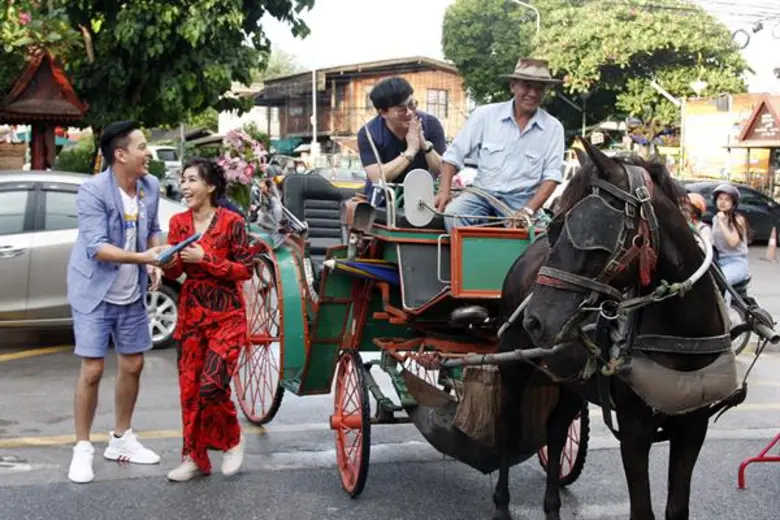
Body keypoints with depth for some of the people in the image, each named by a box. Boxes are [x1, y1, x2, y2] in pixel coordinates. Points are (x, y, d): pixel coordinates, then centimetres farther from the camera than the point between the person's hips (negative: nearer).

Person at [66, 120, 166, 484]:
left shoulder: (150, 186, -2)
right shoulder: (93, 191, -20)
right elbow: (96, 247, -27)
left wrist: (154, 263, -6)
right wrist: (142, 257, -37)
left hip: (132, 294, 6)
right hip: (95, 293, -6)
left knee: (132, 365, 12)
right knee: (92, 370, -5)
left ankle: (121, 440, 29)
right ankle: (82, 449, 9)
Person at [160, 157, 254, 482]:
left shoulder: (231, 222, -8)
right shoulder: (179, 222, 6)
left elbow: (245, 270, -11)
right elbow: (173, 273, 8)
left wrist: (204, 258, -19)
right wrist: (168, 262, -15)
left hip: (226, 315, -5)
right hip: (191, 313, 5)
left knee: (212, 385, -15)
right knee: (189, 386, 4)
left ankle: (232, 441, 12)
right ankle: (195, 458, 16)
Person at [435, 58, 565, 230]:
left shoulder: (553, 128, -1)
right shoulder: (485, 115, -1)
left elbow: (551, 177, -3)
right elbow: (454, 155, 3)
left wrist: (528, 210, -17)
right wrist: (444, 190, -12)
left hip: (521, 200, 0)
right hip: (482, 193, 1)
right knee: (452, 213, -28)